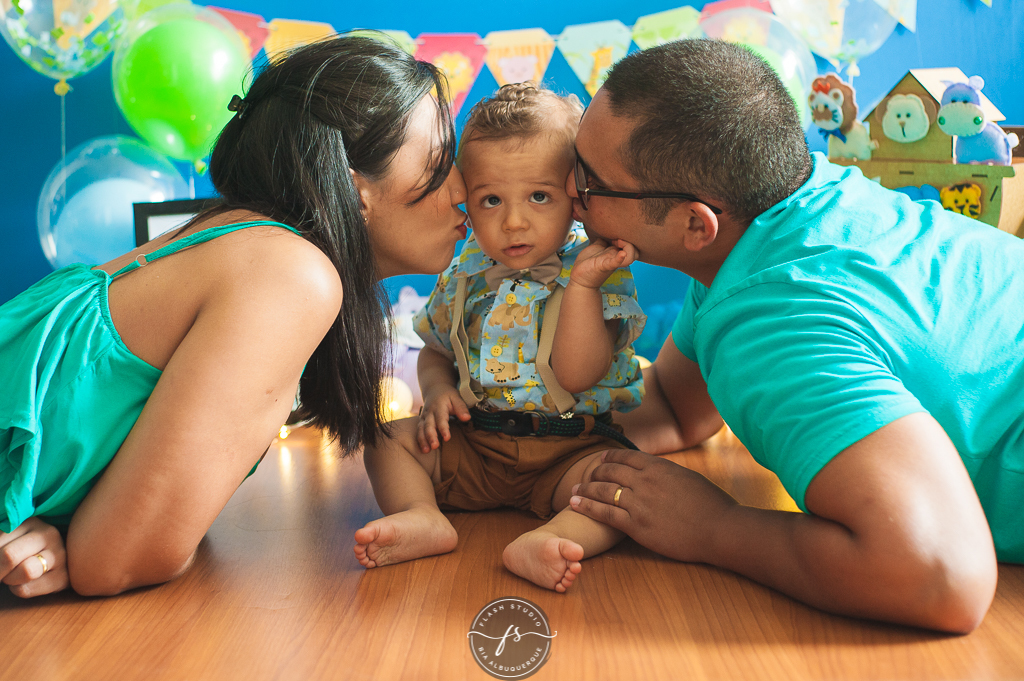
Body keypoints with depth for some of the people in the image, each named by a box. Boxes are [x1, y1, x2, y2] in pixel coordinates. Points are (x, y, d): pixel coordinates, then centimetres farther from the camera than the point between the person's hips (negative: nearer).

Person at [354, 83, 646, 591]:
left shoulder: (597, 271, -9)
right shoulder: (464, 275, 5)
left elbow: (577, 375, -19)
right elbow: (435, 351, 18)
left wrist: (583, 284, -28)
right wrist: (437, 390, -5)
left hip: (571, 448, -4)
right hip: (472, 441, 5)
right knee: (388, 438, -6)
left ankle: (549, 540, -49)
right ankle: (424, 517, -27)